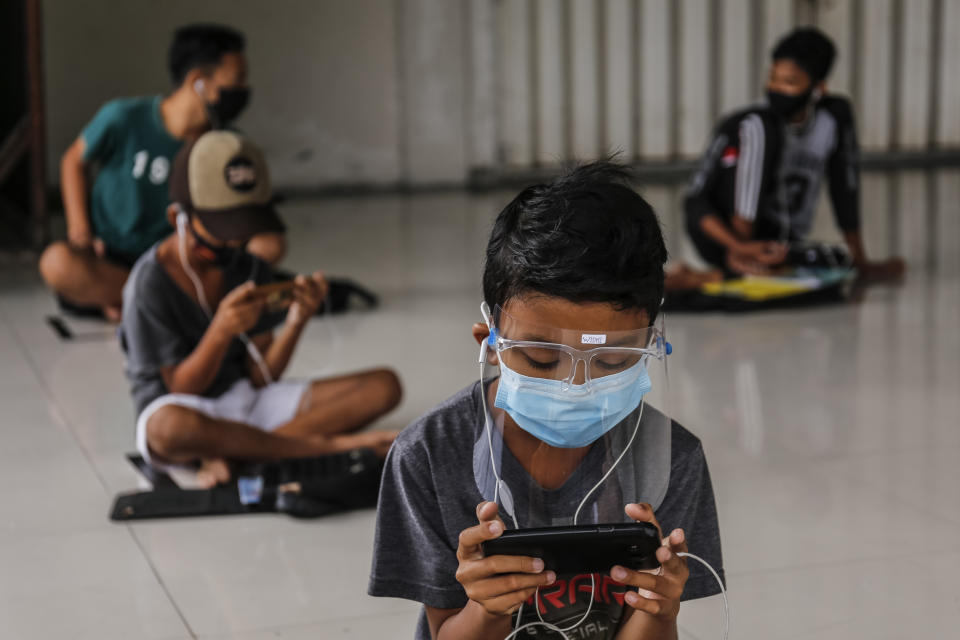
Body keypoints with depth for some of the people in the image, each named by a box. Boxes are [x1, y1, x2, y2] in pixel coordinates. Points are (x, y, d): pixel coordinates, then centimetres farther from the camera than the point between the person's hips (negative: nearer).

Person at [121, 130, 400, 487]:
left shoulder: (249, 268, 4)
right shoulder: (151, 282, -13)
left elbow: (261, 377, 1)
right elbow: (181, 390, -13)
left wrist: (297, 322, -17)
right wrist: (222, 330, -30)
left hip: (246, 401, 6)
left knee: (383, 386, -10)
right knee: (173, 429, -47)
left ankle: (228, 452, -22)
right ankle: (326, 445, -25)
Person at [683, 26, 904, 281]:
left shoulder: (833, 119, -5)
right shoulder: (743, 125, -16)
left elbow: (845, 189, 5)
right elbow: (695, 200, -19)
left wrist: (860, 261, 9)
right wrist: (739, 246, -33)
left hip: (777, 247, 7)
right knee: (760, 129, -24)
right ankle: (739, 255, -26)